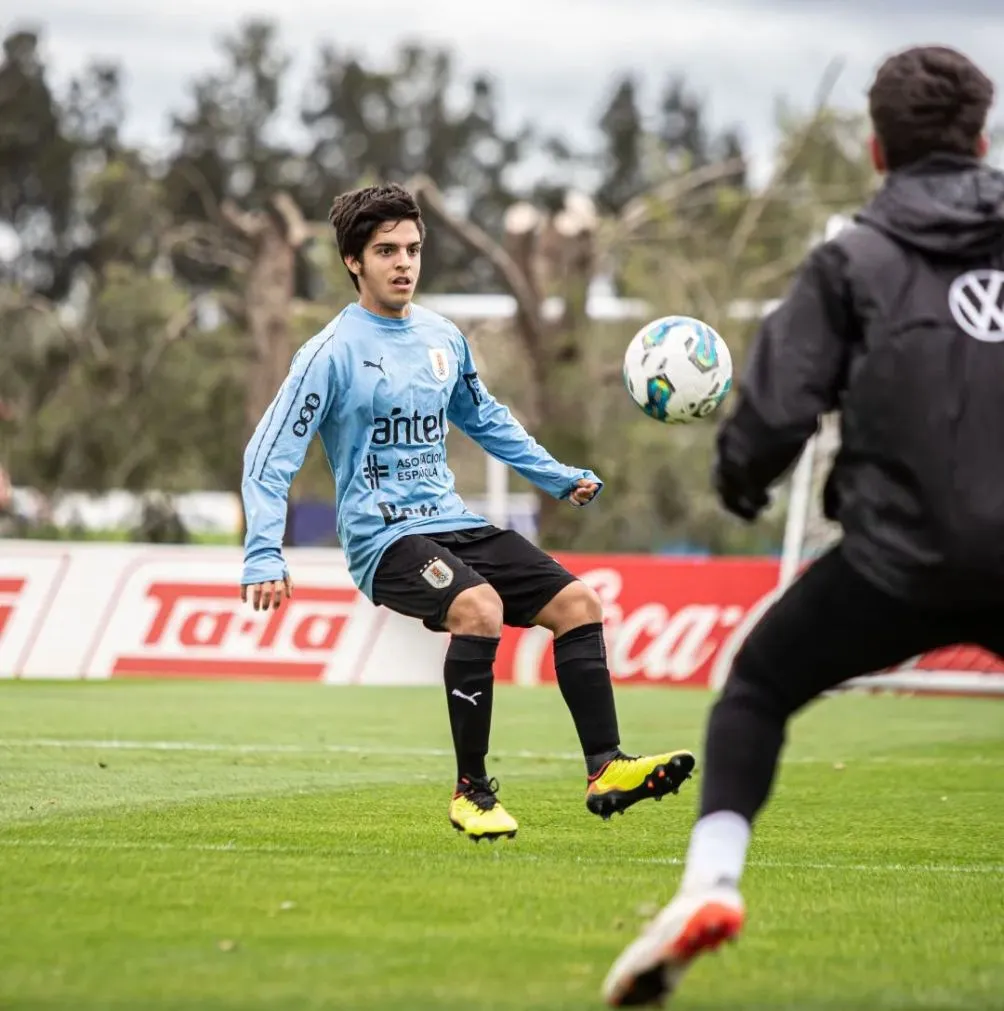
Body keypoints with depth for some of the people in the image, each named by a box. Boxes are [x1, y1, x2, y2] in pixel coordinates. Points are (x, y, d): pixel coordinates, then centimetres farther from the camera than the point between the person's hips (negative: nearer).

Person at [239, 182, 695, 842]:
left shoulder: (444, 338, 12)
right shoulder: (333, 352, -8)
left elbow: (488, 422, 30)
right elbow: (269, 458, -10)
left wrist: (559, 478, 26)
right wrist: (265, 556, -20)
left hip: (454, 523, 7)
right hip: (383, 538, -7)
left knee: (576, 601, -6)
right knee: (479, 607, -32)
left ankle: (605, 769, -3)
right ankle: (472, 791, -19)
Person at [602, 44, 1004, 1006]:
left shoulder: (852, 259, 1)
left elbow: (777, 411, -5)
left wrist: (738, 476, 16)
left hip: (901, 556, -2)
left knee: (757, 689, 19)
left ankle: (709, 884, 1)